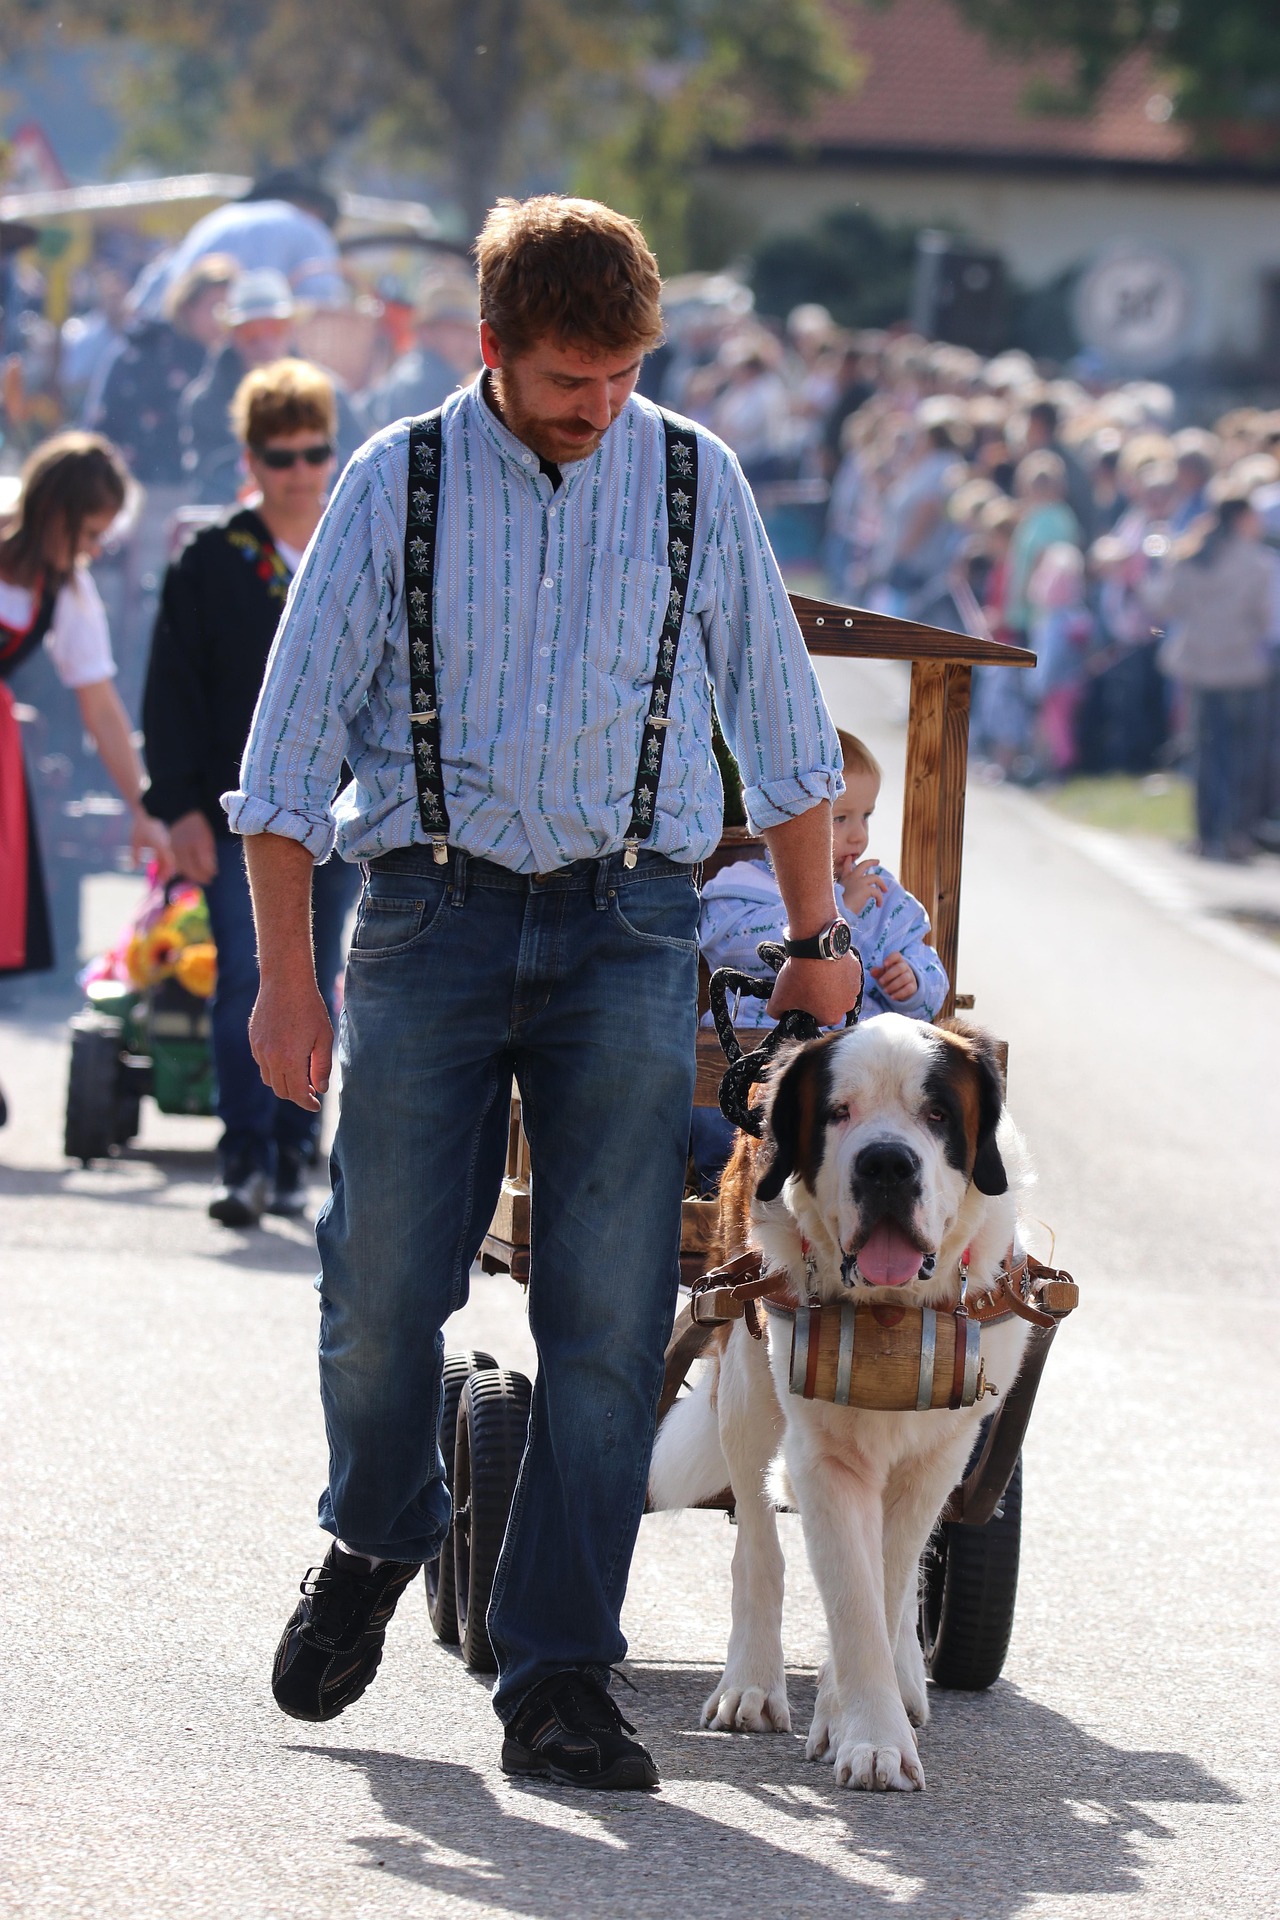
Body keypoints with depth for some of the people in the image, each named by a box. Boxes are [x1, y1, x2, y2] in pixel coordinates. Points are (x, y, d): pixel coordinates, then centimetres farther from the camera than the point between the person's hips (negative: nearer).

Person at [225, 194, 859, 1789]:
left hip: (627, 931, 1)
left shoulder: (694, 482, 5)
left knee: (608, 1310, -5)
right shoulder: (397, 486, 1)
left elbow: (781, 724, 15)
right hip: (432, 918, 0)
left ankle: (555, 1676, 0)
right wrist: (285, 978, 0)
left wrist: (816, 940, 17)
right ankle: (374, 1542, 30)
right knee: (381, 1280, 0)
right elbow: (292, 743, 4)